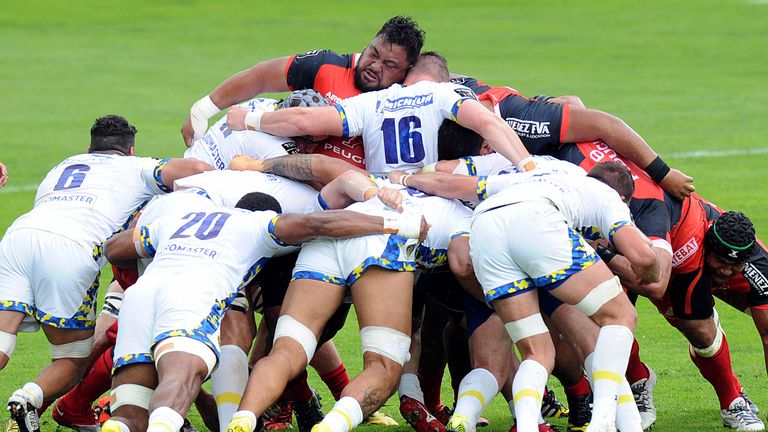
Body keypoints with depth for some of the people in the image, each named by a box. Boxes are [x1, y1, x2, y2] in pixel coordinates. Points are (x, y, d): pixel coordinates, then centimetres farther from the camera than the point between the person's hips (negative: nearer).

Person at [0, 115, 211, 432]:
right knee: (74, 361, 12)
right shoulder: (136, 168, 27)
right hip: (71, 249, -3)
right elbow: (197, 170, 12)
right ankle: (32, 396, -19)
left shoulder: (59, 170, 40)